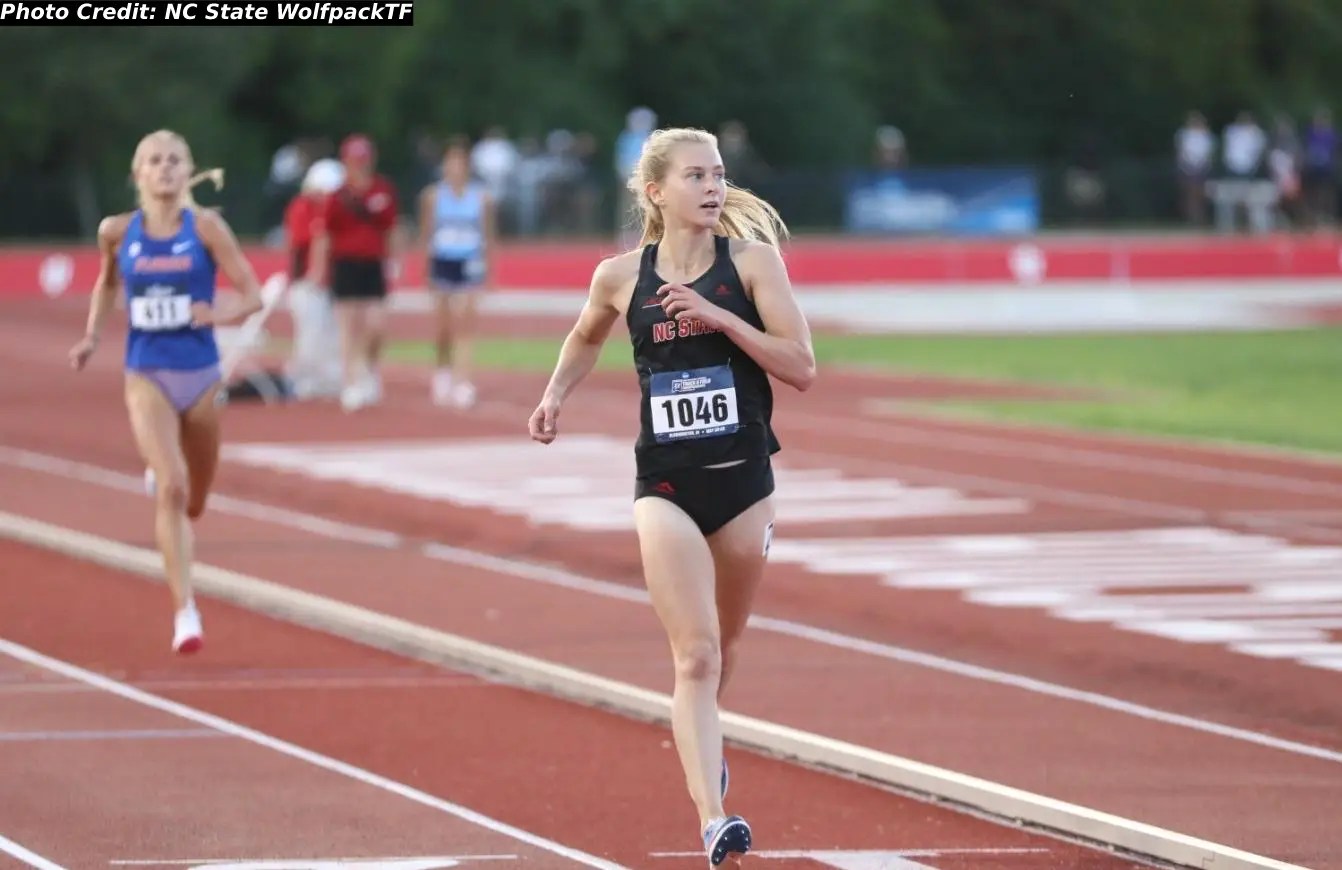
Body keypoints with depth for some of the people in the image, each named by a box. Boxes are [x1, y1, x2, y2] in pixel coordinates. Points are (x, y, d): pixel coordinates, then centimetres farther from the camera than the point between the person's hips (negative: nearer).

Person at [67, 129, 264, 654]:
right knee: (171, 487, -21)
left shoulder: (205, 227, -7)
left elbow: (252, 295, -7)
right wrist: (91, 336, 6)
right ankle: (184, 611, -19)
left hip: (201, 374, 1)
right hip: (147, 377, -1)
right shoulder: (118, 231, -2)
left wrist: (219, 315, -26)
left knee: (194, 500, 17)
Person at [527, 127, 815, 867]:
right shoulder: (621, 276, 0)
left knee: (721, 647, 17)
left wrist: (719, 316, -18)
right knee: (694, 654, -14)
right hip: (665, 485, -1)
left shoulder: (751, 259, -4)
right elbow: (586, 339, 22)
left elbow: (801, 368, -10)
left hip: (744, 479, 1)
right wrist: (556, 395, 4)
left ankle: (700, 742, 48)